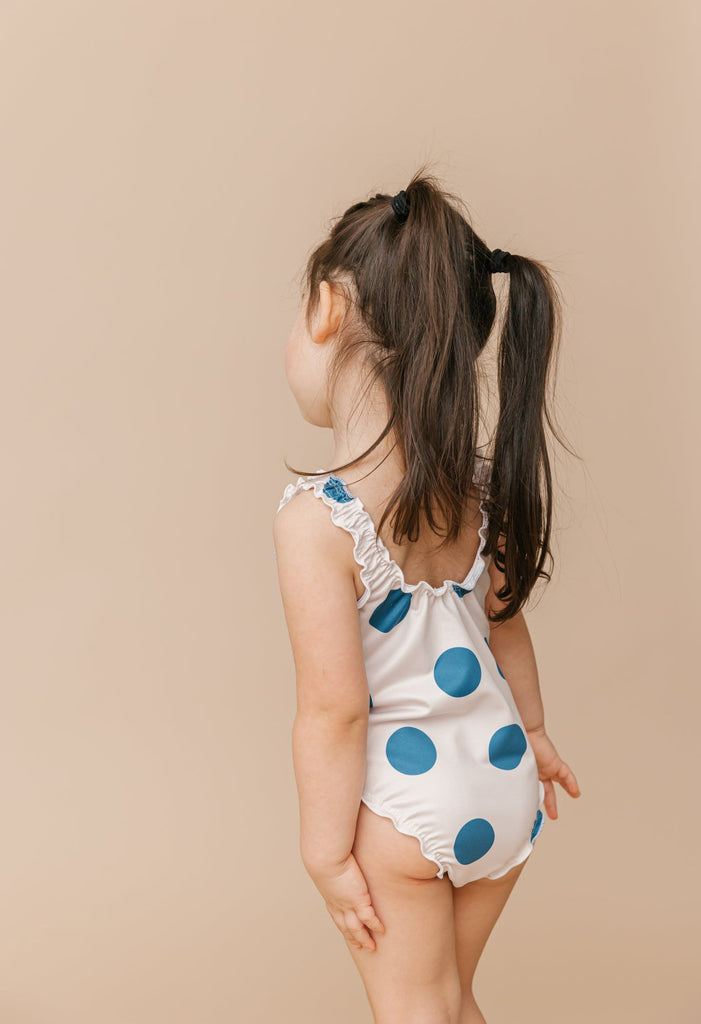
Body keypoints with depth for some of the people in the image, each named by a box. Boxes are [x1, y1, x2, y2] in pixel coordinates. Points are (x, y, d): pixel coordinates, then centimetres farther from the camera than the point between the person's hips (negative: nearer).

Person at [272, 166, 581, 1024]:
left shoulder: (318, 519, -25)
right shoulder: (481, 485, -5)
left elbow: (335, 710, -22)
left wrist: (327, 851, -10)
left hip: (402, 805, -6)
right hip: (506, 786, 6)